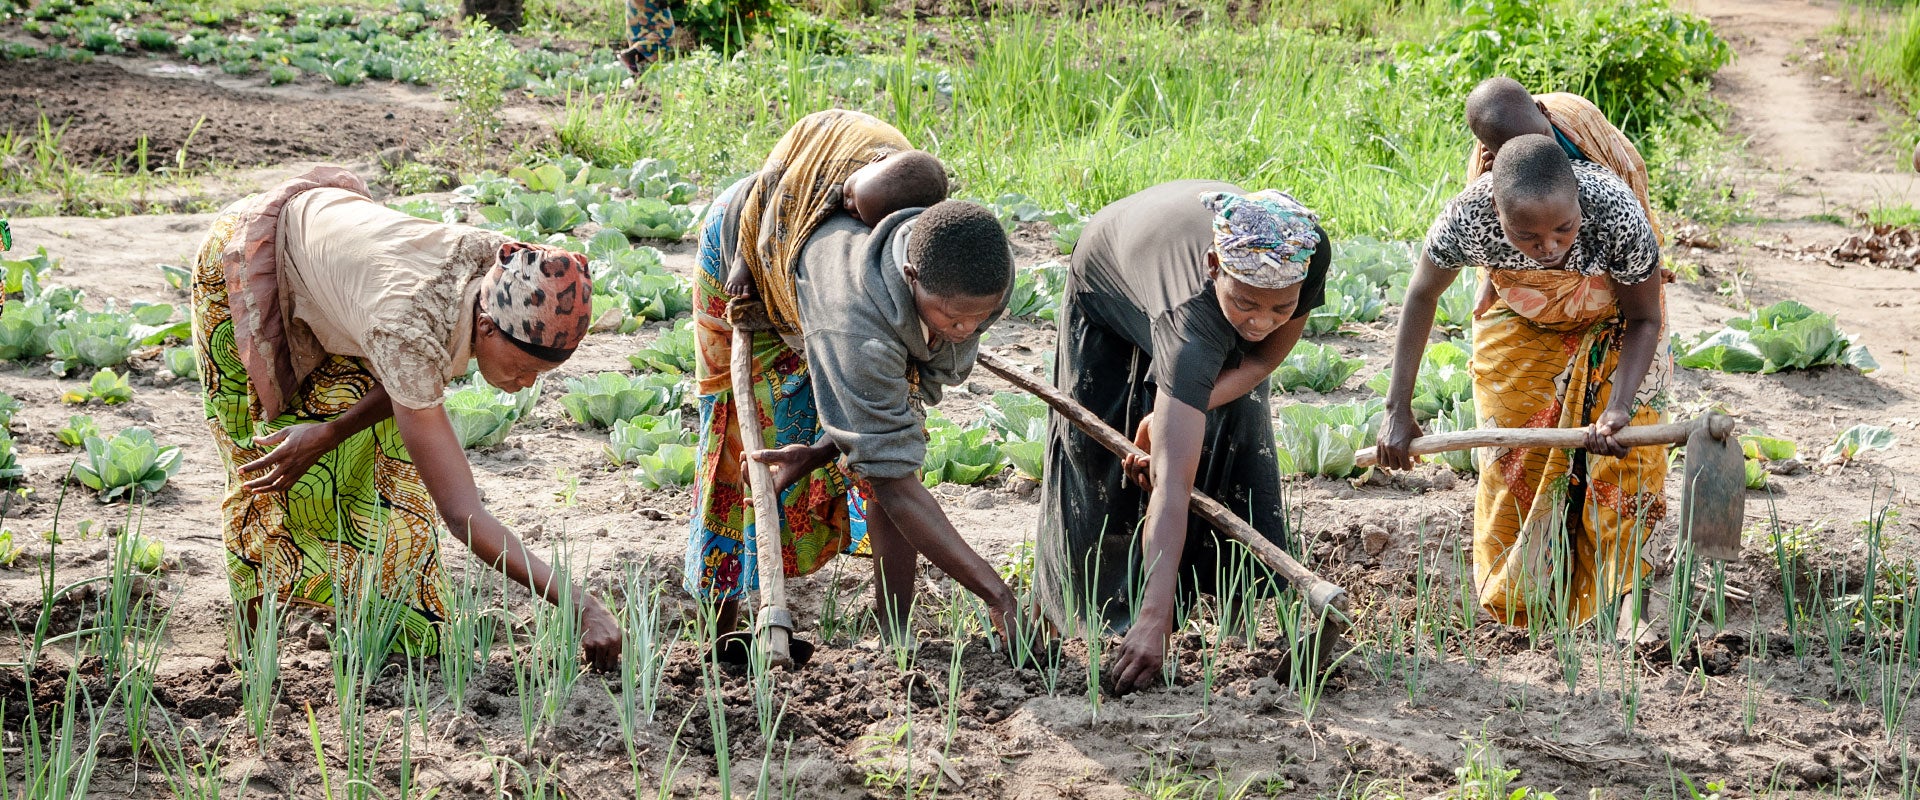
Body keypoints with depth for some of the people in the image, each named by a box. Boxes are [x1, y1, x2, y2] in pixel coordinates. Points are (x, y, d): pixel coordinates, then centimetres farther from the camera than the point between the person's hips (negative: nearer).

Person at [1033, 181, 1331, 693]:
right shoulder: (1192, 321, -52)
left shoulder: (1310, 254, -39)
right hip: (1112, 287, -4)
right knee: (1094, 457, 3)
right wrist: (1154, 617, -64)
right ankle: (1058, 614, 21)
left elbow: (1268, 353, -20)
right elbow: (1173, 482, -57)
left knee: (1234, 449, -4)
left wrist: (1175, 417, -34)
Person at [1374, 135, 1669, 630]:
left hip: (1611, 324, -1)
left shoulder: (1616, 214, -41)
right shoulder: (1468, 219, -37)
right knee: (1513, 459, 5)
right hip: (1519, 325, 1)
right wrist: (1398, 410, -14)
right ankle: (1515, 603, 22)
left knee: (1624, 452, -9)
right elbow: (1422, 295, -15)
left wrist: (1618, 410, -37)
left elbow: (1644, 320, -22)